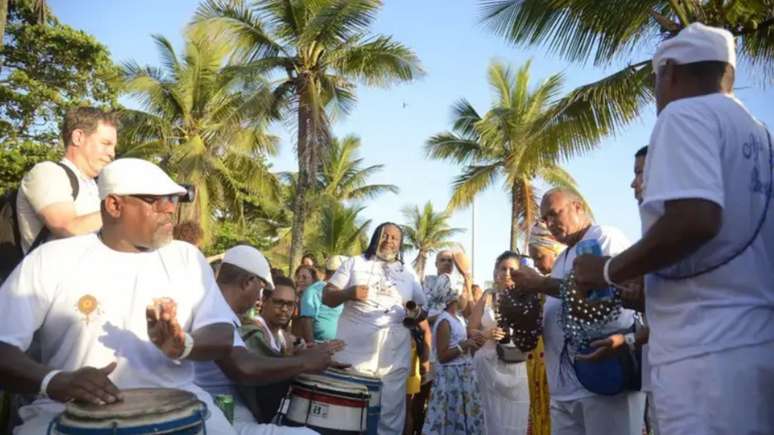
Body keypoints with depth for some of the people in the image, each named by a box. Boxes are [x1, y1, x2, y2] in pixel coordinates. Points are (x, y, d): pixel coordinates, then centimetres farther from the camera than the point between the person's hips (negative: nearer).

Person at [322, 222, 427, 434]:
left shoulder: (408, 272, 15)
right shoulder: (355, 263, 9)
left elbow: (421, 306, 18)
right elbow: (327, 297, 5)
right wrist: (349, 293, -14)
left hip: (394, 353, 2)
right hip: (355, 348, -2)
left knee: (390, 416, 4)